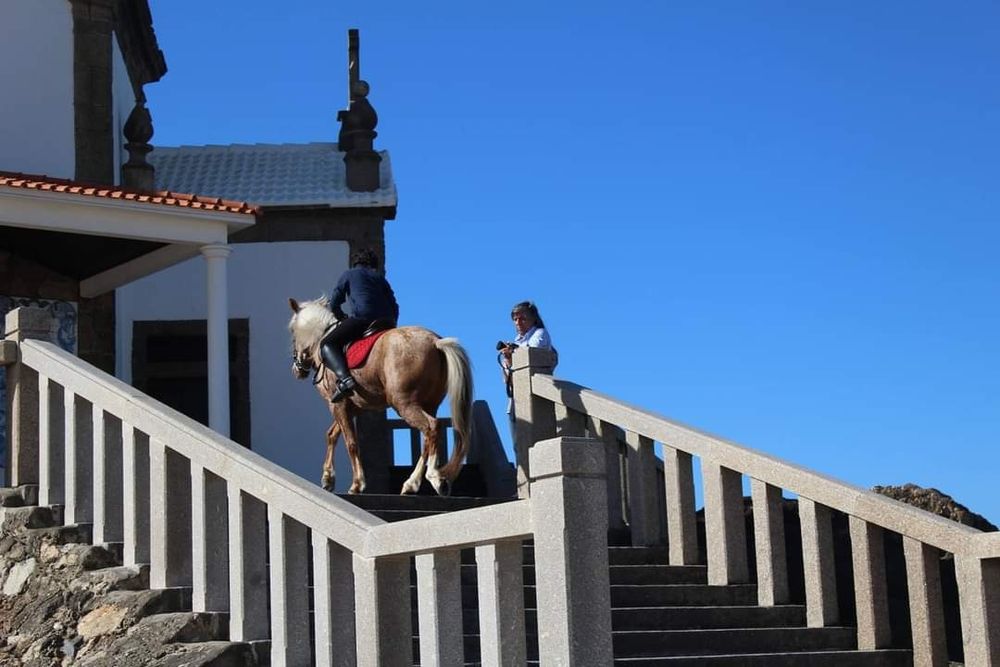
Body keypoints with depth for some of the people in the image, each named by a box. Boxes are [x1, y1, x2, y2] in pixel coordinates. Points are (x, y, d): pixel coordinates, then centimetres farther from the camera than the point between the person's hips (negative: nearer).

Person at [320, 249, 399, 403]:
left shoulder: (348, 274, 18)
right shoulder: (381, 279, 28)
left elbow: (334, 304, 13)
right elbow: (395, 308, 21)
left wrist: (342, 318, 30)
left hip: (360, 318, -5)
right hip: (386, 322, 5)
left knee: (327, 345, -6)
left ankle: (345, 379, -32)